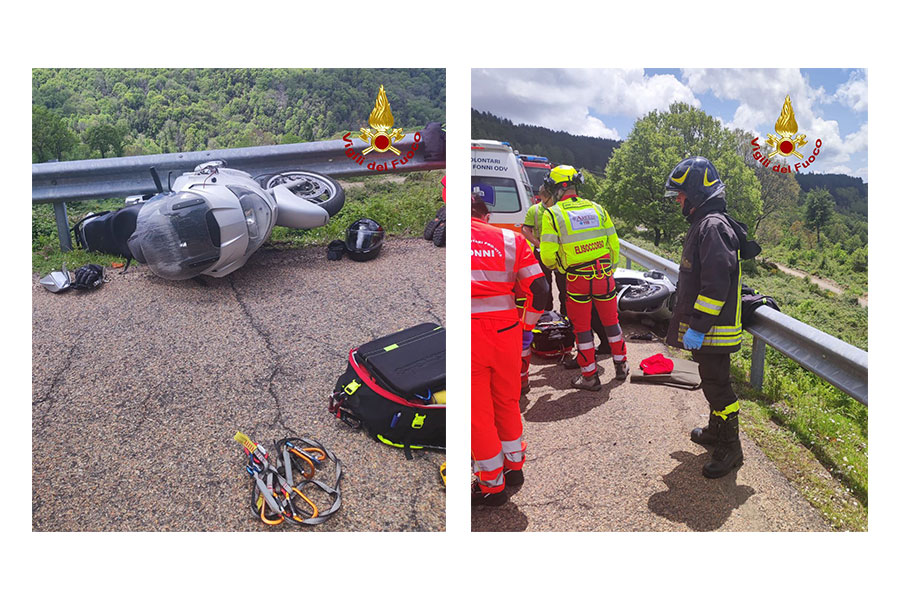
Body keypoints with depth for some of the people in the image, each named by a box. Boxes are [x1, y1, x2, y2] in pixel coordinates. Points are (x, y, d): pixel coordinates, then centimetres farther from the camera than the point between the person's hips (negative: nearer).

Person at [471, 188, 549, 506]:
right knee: (507, 402, 22)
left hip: (466, 335, -3)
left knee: (478, 411, 9)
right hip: (505, 331, 3)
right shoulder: (510, 239, 5)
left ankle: (493, 485, 22)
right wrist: (527, 328, 13)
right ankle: (514, 467, 38)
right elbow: (539, 290, 2)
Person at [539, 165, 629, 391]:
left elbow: (547, 255, -10)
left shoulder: (552, 214, -8)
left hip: (578, 279, -4)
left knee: (582, 327, 9)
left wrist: (555, 266, 13)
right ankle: (621, 365, 34)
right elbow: (614, 244, 8)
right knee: (610, 320, 20)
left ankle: (590, 376, 17)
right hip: (604, 276, 4)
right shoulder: (596, 208, 5)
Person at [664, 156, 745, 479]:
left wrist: (697, 327, -24)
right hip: (705, 327, 10)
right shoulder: (703, 224, 14)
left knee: (717, 385, -1)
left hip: (713, 329, -10)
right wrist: (690, 323, 24)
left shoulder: (713, 227, -20)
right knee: (712, 382, 22)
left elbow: (716, 284, -26)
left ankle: (730, 449, 11)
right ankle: (716, 430, 38)